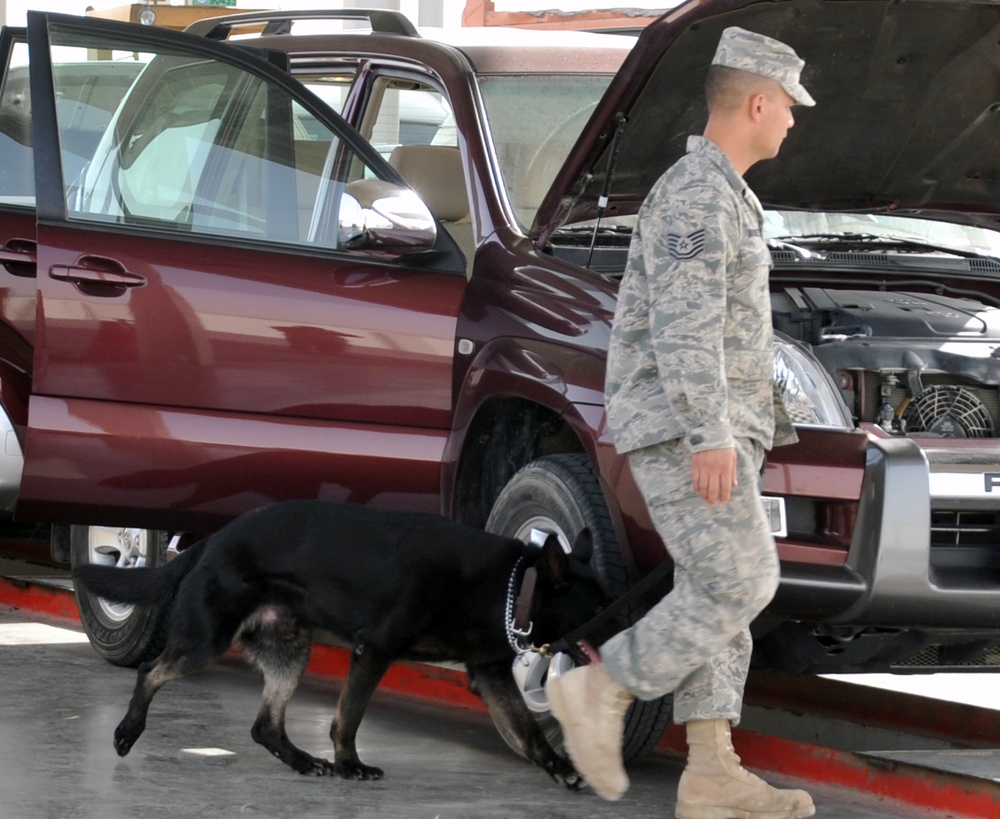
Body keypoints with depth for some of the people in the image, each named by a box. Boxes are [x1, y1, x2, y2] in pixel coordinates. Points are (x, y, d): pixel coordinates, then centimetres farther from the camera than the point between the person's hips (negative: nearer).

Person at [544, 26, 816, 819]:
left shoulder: (714, 197, 19)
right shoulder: (696, 193, -14)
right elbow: (684, 324, -23)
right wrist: (712, 436, -28)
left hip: (705, 434, 10)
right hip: (685, 432, -10)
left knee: (715, 597, 5)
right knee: (740, 589, -11)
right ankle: (600, 691, -4)